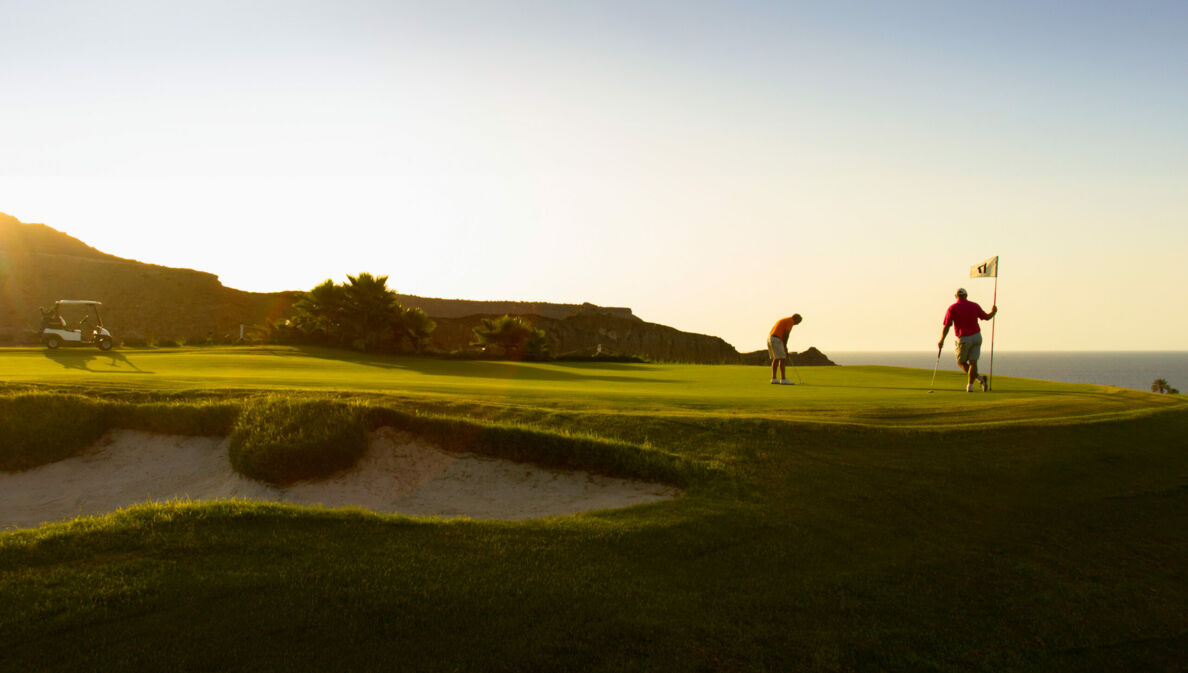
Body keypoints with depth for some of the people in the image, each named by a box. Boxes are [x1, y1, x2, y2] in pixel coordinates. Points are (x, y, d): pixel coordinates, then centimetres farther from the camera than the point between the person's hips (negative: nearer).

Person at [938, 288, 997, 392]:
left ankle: (979, 379, -4)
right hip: (976, 337, 3)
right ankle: (970, 386, 0)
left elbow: (947, 326, -11)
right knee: (973, 363, 6)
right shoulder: (974, 306, -1)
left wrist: (941, 340, -1)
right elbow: (987, 317, 8)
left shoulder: (952, 308, -8)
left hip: (963, 339, -3)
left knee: (961, 362, 13)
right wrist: (993, 312, 31)